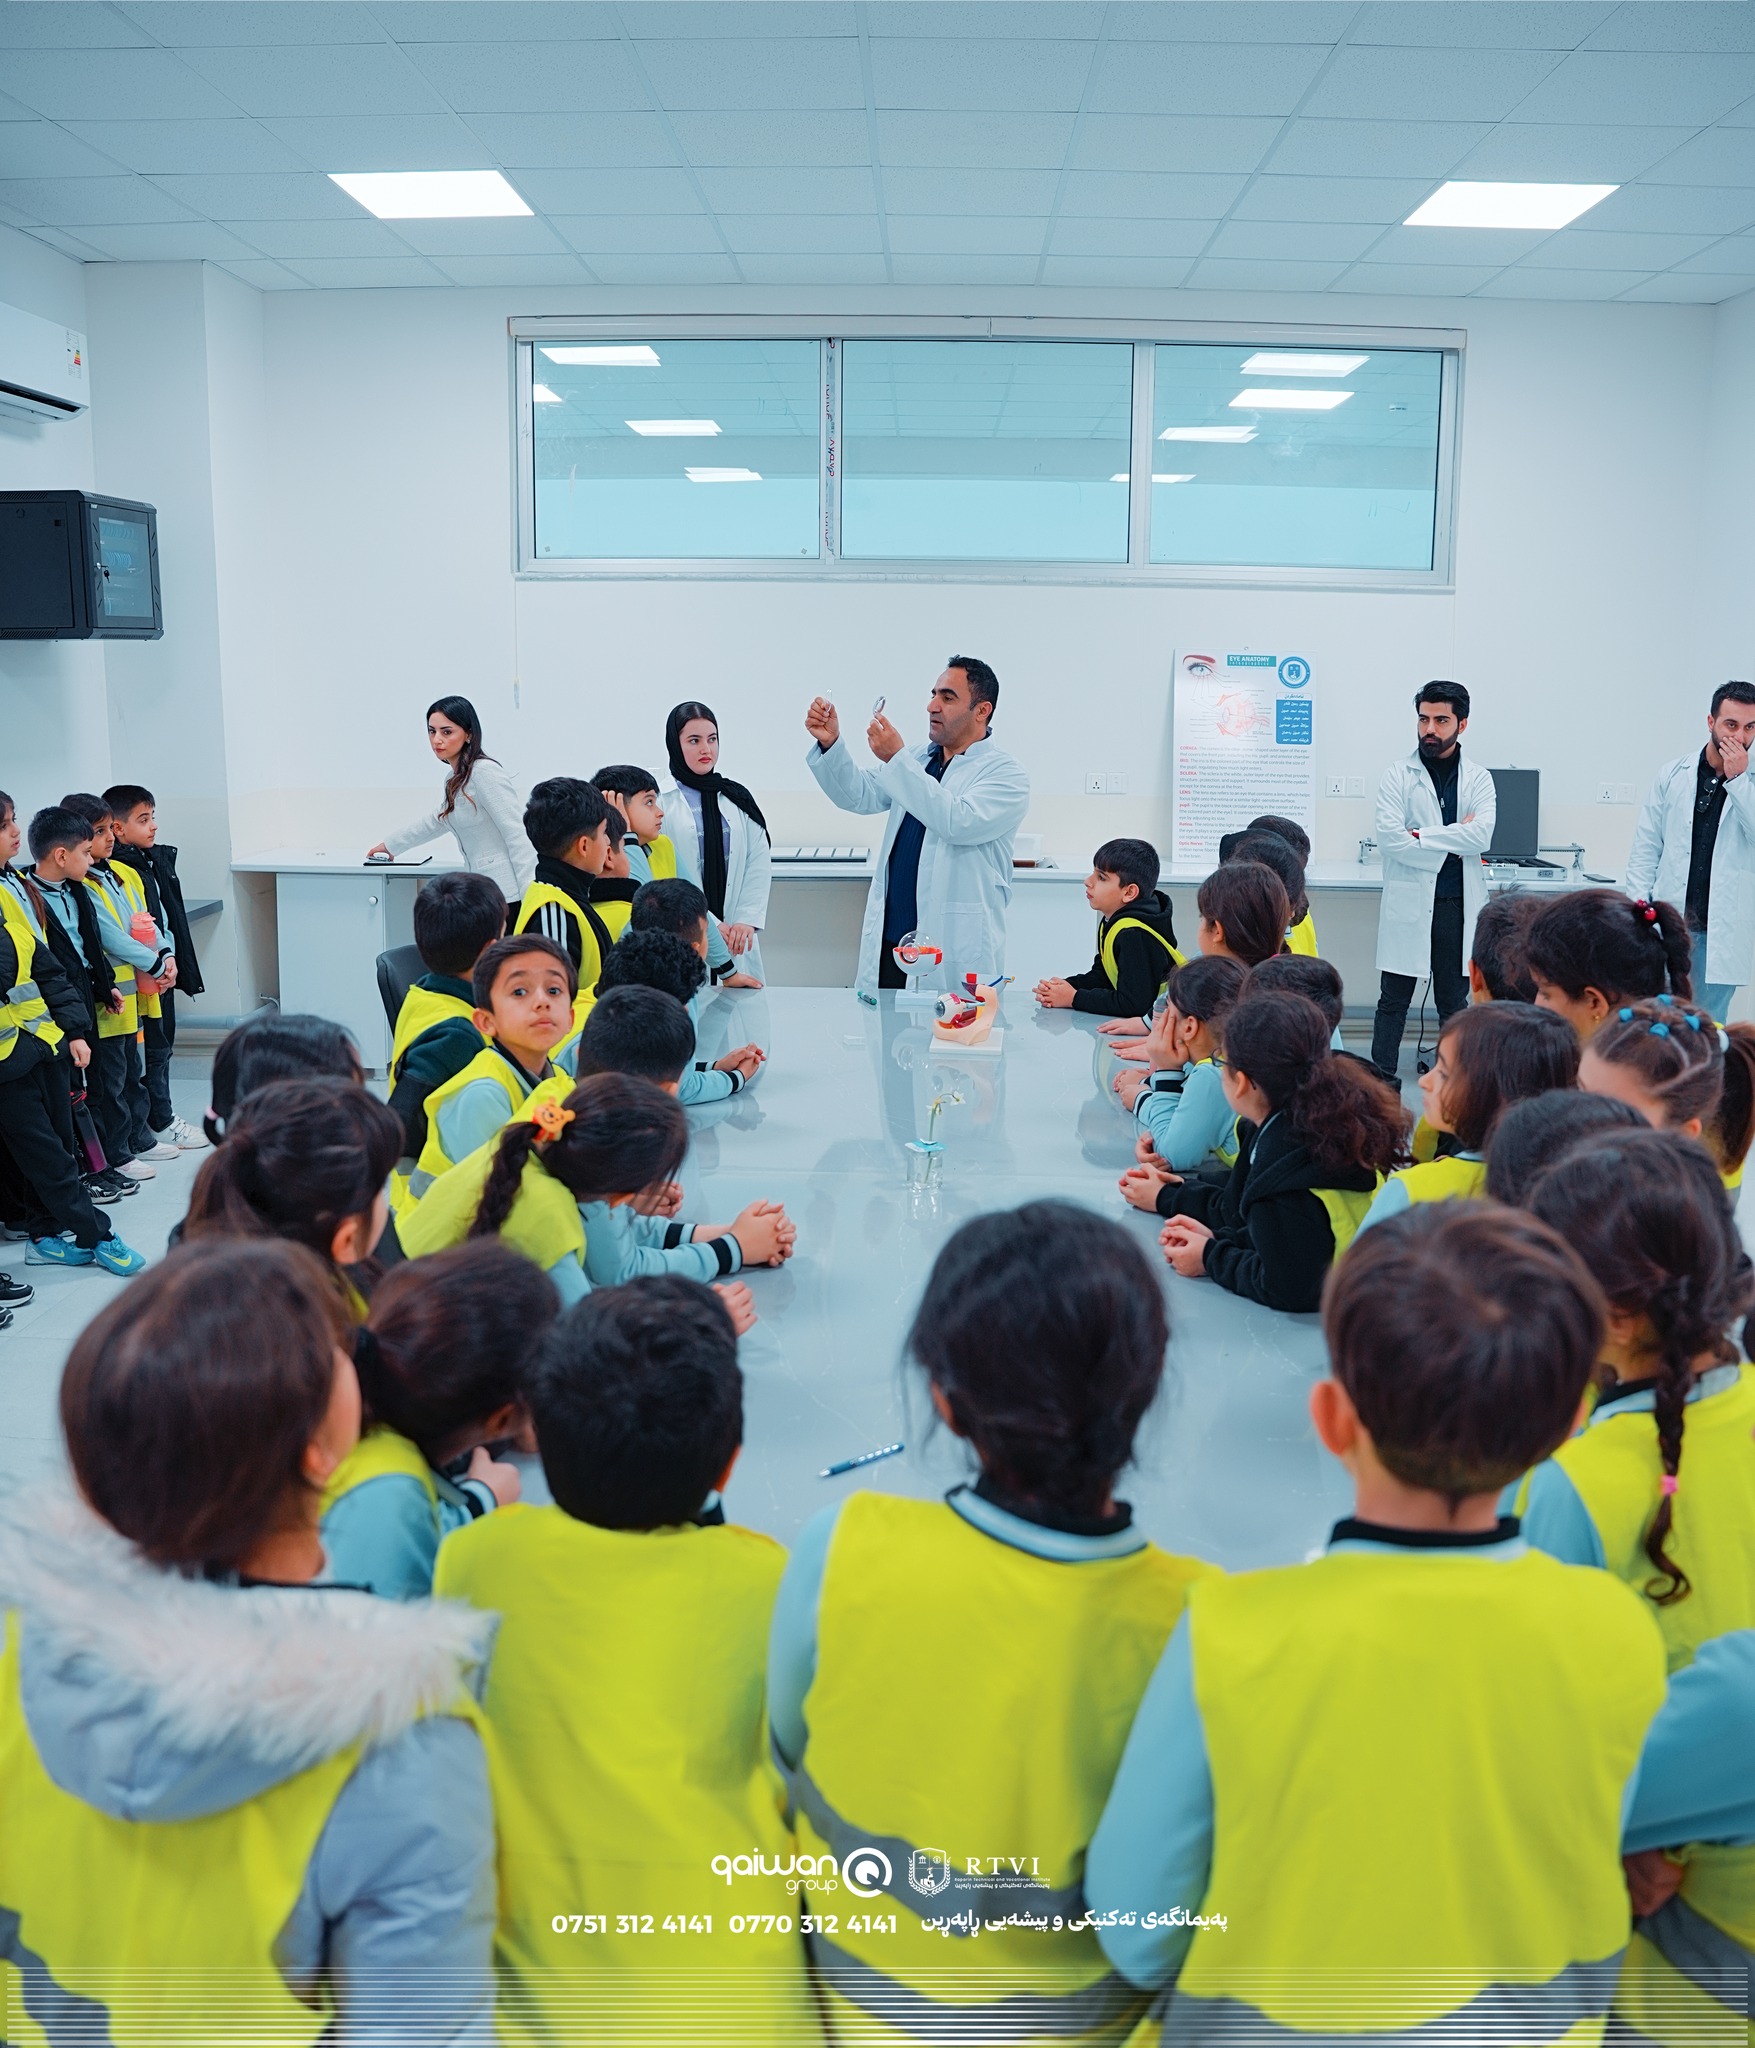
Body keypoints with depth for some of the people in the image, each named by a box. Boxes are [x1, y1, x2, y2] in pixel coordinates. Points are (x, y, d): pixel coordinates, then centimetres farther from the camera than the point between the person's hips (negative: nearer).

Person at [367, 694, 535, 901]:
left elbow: (516, 834, -16)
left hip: (509, 893, -8)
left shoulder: (485, 772, -10)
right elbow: (438, 820, 38)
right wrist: (390, 843, 50)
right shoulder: (454, 779, 18)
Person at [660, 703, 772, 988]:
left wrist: (748, 920, -6)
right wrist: (710, 924, -12)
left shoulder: (738, 799, 11)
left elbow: (759, 864, 7)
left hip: (736, 938, 4)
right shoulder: (660, 802, -4)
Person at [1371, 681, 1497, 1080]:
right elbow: (1389, 838, -12)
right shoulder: (1397, 775, 1)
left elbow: (1481, 836, -10)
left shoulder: (1478, 779, 7)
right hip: (1407, 903, -2)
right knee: (1393, 1000, 3)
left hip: (1458, 905, 2)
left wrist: (1420, 836, -12)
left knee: (1454, 1003, 11)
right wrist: (1453, 844, -9)